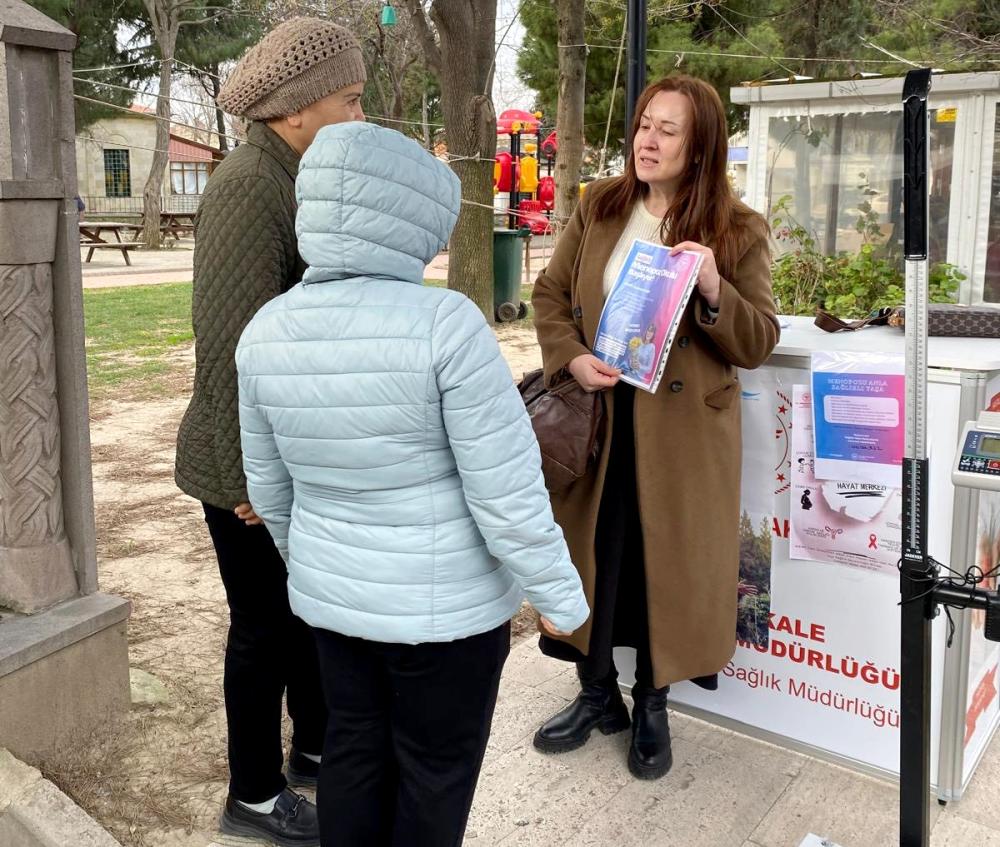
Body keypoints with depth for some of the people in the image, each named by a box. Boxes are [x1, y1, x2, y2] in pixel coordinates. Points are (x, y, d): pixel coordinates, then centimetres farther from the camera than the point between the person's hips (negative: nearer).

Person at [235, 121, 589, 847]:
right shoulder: (445, 325, -25)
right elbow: (506, 493, -21)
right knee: (436, 771, 15)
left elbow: (271, 481, 5)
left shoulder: (269, 332, -7)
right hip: (446, 603, -5)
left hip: (336, 591, 6)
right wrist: (560, 596, -7)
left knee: (355, 750, 22)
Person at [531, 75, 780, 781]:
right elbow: (551, 292, 10)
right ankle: (598, 696, 33)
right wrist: (571, 358, -9)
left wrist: (714, 291, -24)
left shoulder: (739, 232, -4)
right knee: (592, 557, 10)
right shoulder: (599, 208, 5)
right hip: (598, 416, 3)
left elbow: (758, 345, -5)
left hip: (681, 429, -2)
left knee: (666, 565, 8)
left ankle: (651, 708, 32)